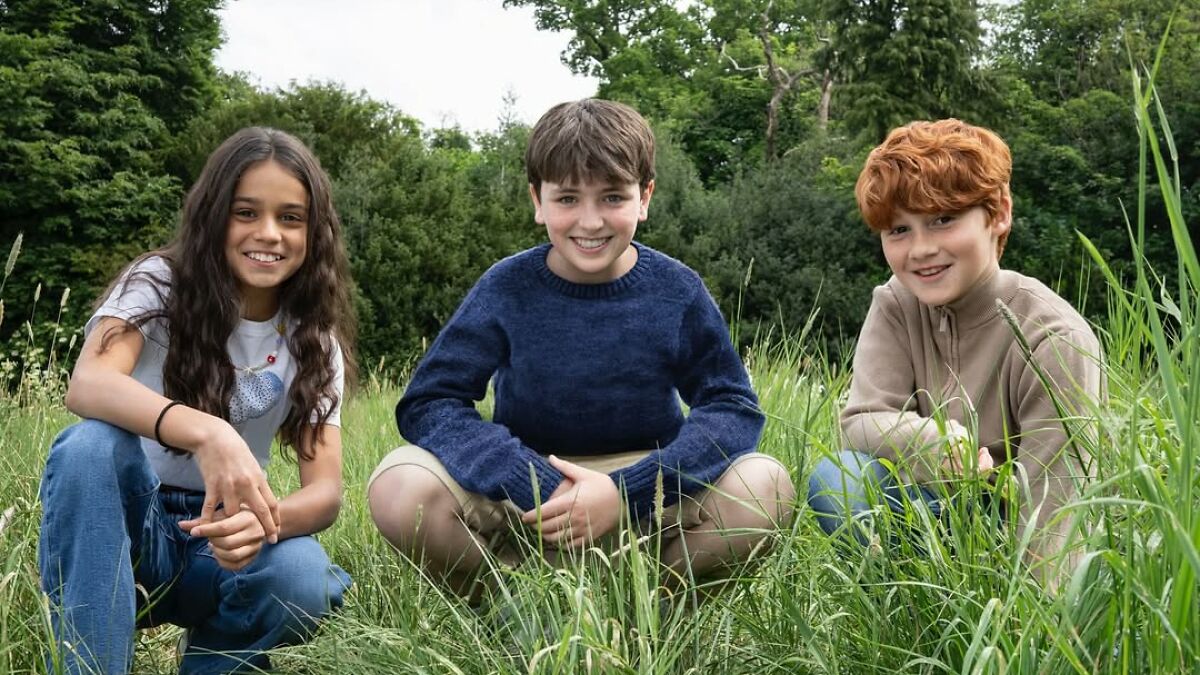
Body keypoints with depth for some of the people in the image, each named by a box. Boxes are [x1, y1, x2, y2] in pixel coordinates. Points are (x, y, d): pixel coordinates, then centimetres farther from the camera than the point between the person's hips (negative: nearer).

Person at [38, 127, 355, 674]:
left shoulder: (313, 340, -2)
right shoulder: (159, 283, -9)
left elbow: (325, 492, -12)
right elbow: (87, 385, -30)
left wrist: (263, 518, -37)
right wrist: (205, 432, -49)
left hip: (221, 536, 2)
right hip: (117, 525, -1)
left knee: (308, 584, -31)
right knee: (90, 446, -33)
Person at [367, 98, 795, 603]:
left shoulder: (676, 292, -7)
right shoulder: (507, 289, -8)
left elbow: (733, 408, -10)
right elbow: (427, 403, -12)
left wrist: (625, 491, -25)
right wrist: (540, 486, -27)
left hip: (645, 490, 1)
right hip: (522, 493, 0)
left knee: (764, 489, -27)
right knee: (400, 489, -28)